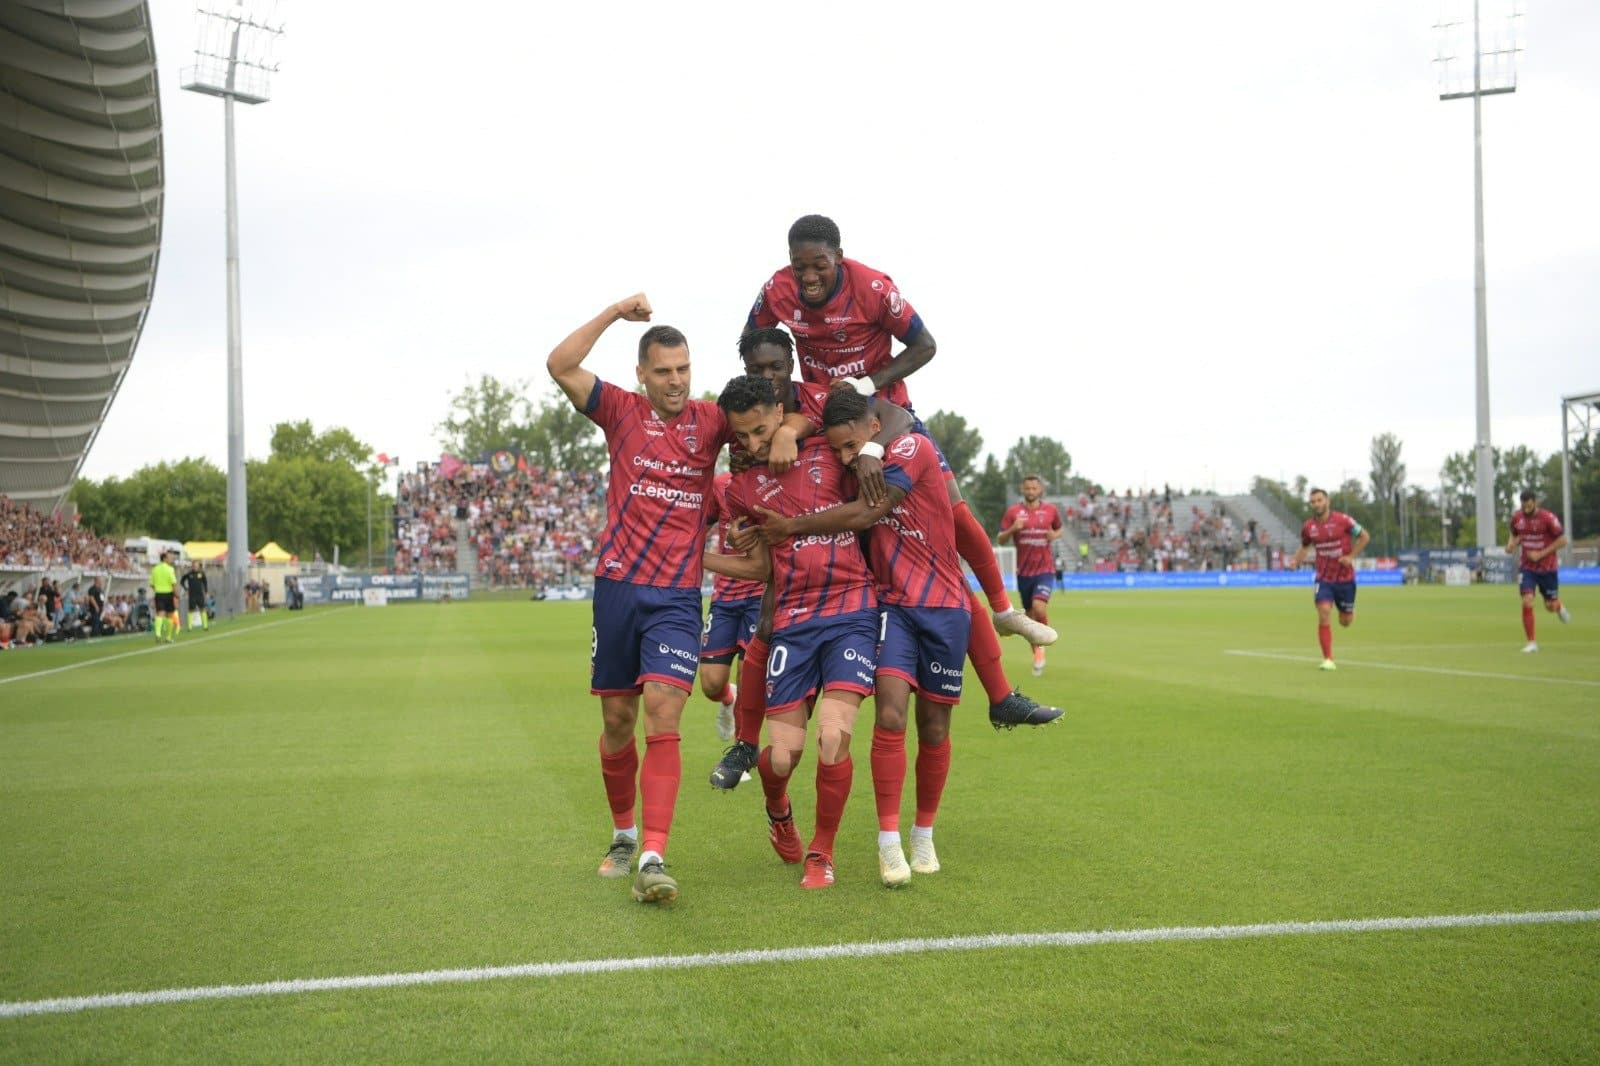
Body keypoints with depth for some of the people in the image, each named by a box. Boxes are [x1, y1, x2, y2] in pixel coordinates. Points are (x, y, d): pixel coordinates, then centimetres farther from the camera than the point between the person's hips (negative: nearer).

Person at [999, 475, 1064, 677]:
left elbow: (1059, 530, 20)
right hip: (1024, 570, 1)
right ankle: (1037, 657, 25)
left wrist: (1055, 536, -3)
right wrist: (1012, 529, -19)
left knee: (1039, 607, -23)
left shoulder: (1051, 510, 4)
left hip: (1045, 569, -1)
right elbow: (1001, 539, 1)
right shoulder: (1013, 511, 2)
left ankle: (1042, 644, 2)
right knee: (1030, 615, 9)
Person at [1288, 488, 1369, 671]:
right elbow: (1305, 546, 17)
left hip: (1345, 577, -1)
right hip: (1324, 578, 1)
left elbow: (1364, 536, -2)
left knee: (1345, 622, 9)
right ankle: (1328, 659, -10)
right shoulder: (1308, 526, -1)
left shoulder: (1342, 520, -12)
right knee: (1324, 615, -17)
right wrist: (1296, 561, -2)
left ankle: (1350, 613, 49)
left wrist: (1351, 556, -12)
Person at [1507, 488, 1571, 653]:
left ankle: (1559, 608, 48)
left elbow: (1563, 540, -11)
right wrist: (1511, 546, -8)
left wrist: (1541, 554, -17)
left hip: (1548, 568, -2)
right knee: (1527, 603, -14)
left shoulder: (1548, 518, -17)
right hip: (1528, 568, 2)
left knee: (1550, 606, 8)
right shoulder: (1517, 518, -4)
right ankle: (1531, 642, -4)